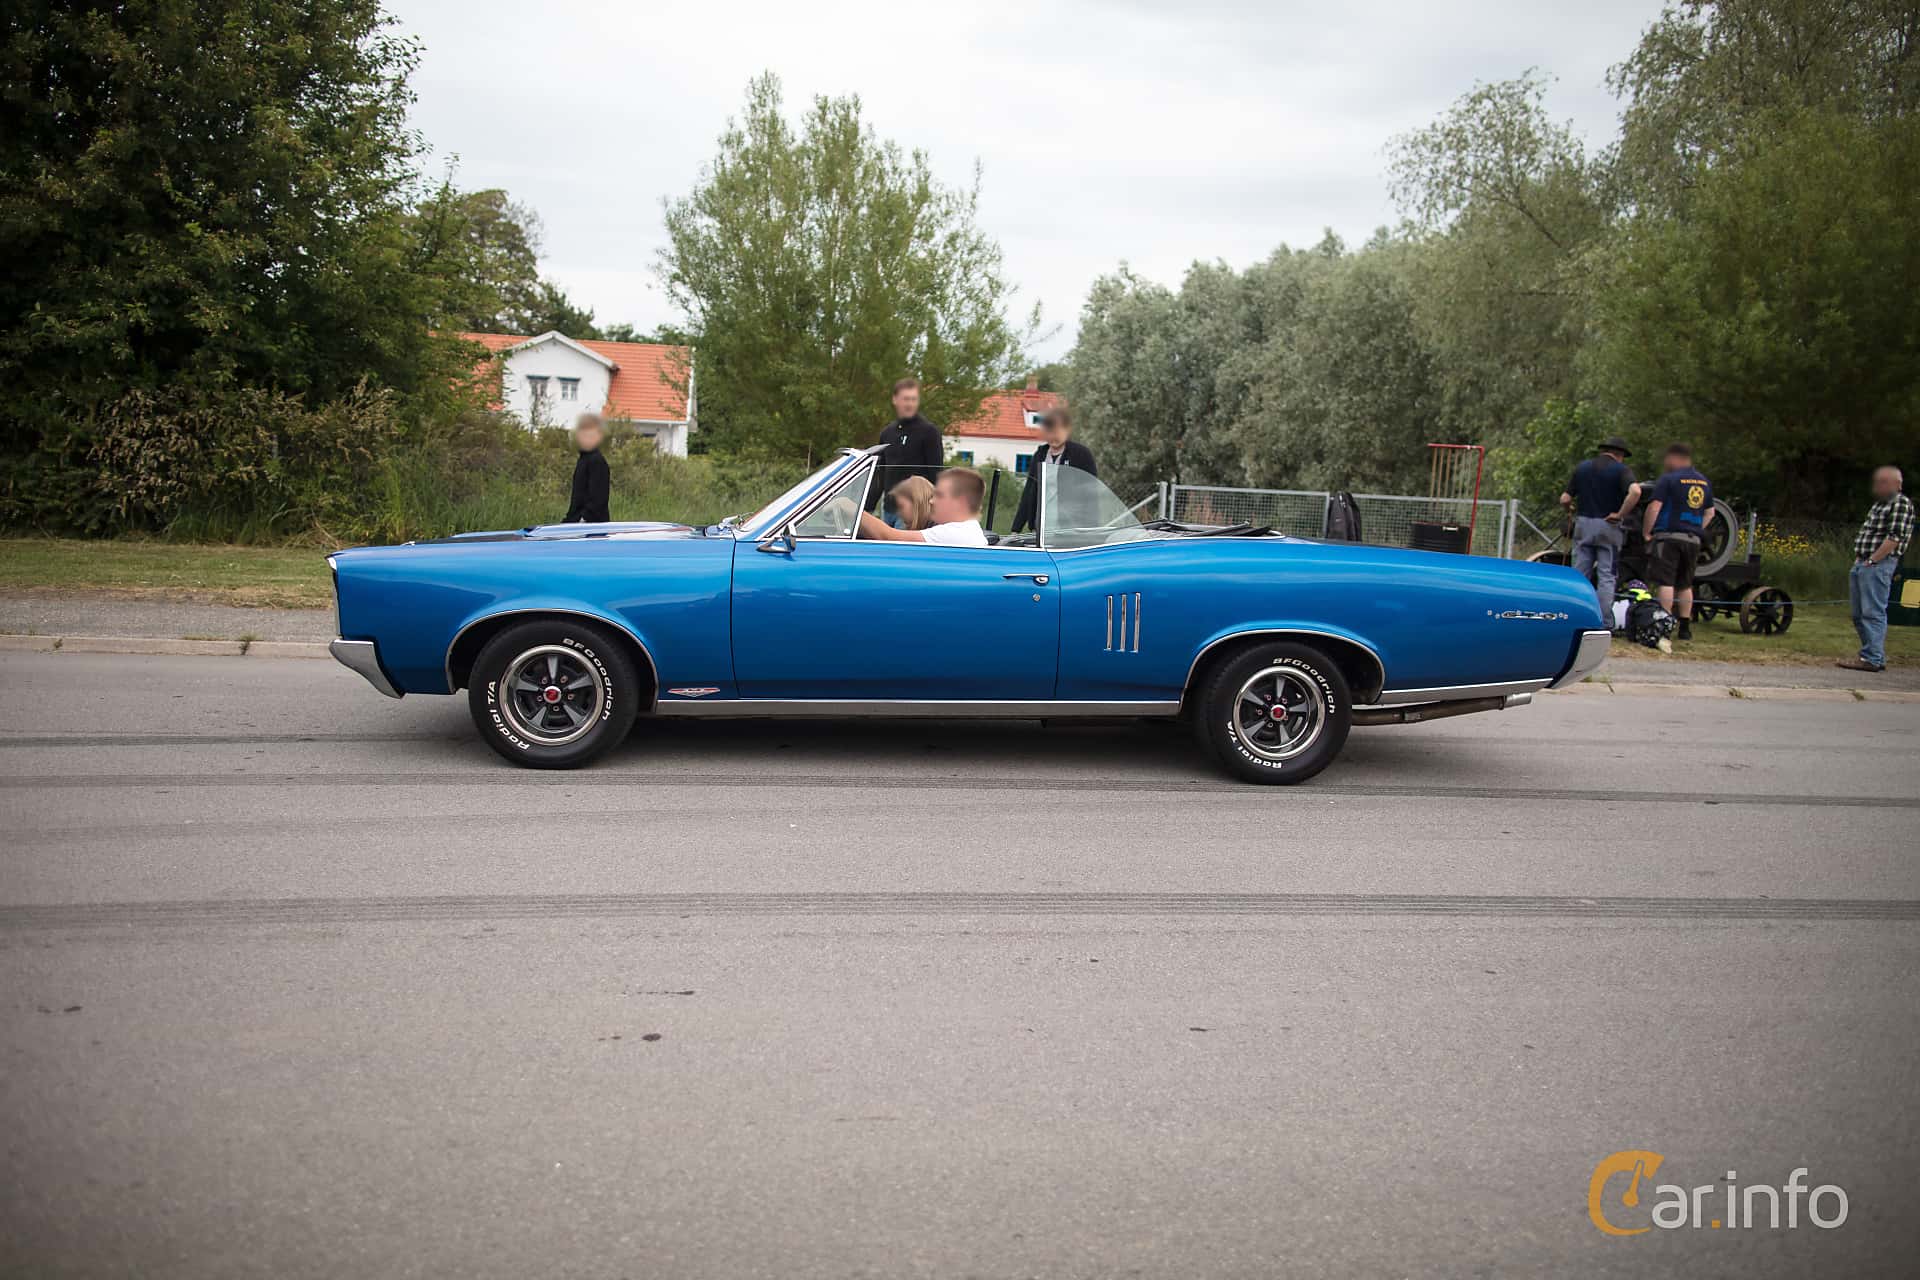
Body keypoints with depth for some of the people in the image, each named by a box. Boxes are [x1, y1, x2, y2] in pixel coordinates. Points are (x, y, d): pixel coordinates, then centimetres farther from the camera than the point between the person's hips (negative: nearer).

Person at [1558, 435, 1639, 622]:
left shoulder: (1582, 466, 8)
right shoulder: (1621, 469, -4)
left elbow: (1564, 499, 3)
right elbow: (1635, 491, -24)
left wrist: (1573, 509, 22)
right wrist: (1620, 514, -15)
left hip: (1583, 524, 3)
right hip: (1608, 527, -3)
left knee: (1579, 574, 7)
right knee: (1606, 576, 2)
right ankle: (1604, 623, 0)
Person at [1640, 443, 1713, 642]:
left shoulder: (1668, 479, -7)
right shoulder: (1705, 482, 15)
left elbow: (1654, 508, -14)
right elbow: (1710, 512, 19)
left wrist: (1646, 532, -6)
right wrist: (1697, 530, 21)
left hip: (1668, 536, -6)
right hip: (1693, 540, 6)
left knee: (1665, 582, -8)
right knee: (1685, 585, 14)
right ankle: (1685, 628, 15)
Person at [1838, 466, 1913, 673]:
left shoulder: (1901, 503, -7)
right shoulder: (1879, 504, 21)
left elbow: (1894, 538, -17)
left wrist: (1871, 561, -17)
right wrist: (1858, 560, 13)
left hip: (1878, 565, -10)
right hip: (1862, 564, 10)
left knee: (1873, 613, -10)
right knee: (1859, 614, 12)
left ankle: (1871, 658, -9)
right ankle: (1876, 656, 19)